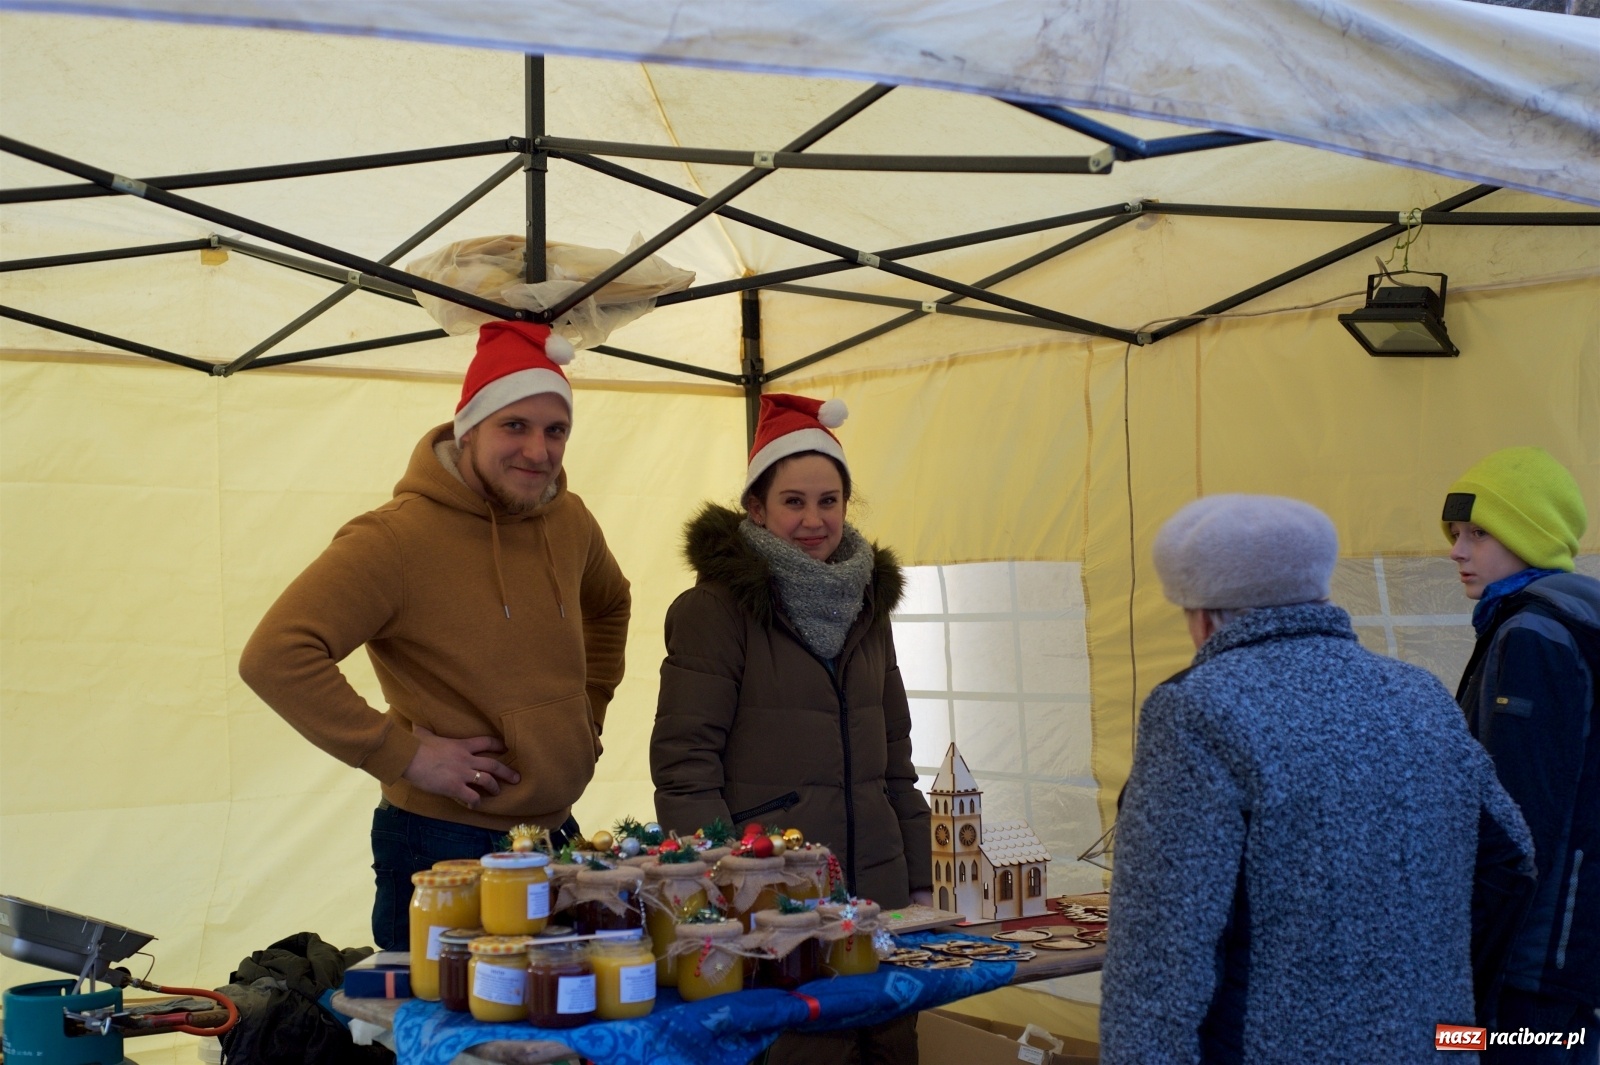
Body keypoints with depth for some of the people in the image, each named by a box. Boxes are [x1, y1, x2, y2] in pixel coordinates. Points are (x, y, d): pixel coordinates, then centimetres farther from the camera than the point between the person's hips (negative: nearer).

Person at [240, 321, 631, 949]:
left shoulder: (568, 521, 5)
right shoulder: (399, 538, -17)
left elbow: (608, 605, 29)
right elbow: (274, 657, -26)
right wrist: (402, 753, -22)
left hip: (557, 836, 7)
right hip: (446, 845, -7)